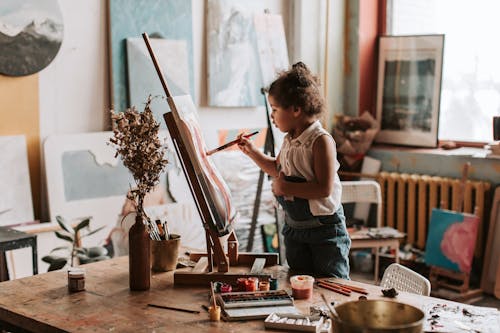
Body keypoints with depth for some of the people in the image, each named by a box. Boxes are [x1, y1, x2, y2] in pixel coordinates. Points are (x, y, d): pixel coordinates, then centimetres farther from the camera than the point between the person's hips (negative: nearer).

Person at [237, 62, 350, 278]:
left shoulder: (321, 140, -20)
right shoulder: (289, 140, 5)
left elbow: (324, 189, -27)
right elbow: (278, 169, 26)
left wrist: (286, 187, -22)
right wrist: (251, 151, 16)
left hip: (325, 228, -8)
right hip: (294, 227, 8)